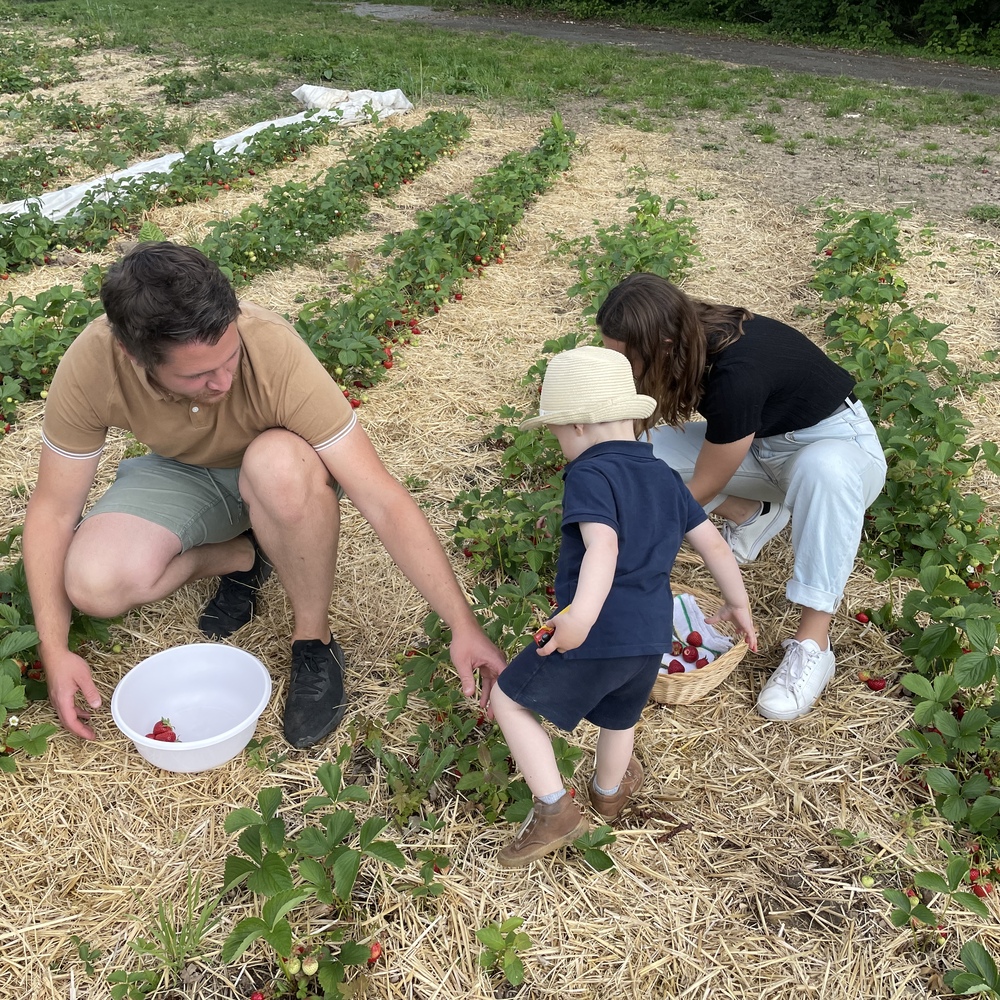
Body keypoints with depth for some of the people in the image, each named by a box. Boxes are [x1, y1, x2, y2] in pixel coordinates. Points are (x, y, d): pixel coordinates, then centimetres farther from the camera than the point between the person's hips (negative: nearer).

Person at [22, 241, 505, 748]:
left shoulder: (276, 352, -36)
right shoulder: (90, 366, -28)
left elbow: (384, 502, -36)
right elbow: (54, 509, -14)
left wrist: (463, 625, -36)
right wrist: (54, 650, -21)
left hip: (279, 471, -2)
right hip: (184, 473, 3)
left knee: (280, 465, -40)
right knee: (92, 584, -25)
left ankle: (314, 640, -16)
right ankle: (242, 558, 4)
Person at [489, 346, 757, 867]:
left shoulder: (589, 475, -11)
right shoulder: (664, 477, 12)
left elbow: (603, 545, -29)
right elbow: (713, 544, 16)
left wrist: (582, 613, -42)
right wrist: (738, 604, 28)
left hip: (594, 636, -7)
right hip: (652, 638, 8)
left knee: (508, 699, 12)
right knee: (619, 719, 32)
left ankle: (554, 809, 11)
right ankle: (607, 792, 56)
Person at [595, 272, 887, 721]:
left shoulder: (736, 374, -36)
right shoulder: (690, 339, -16)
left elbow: (703, 487, -23)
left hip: (835, 441, -6)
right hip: (760, 444, 7)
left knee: (824, 468, -44)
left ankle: (812, 645, -33)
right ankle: (752, 514, 6)